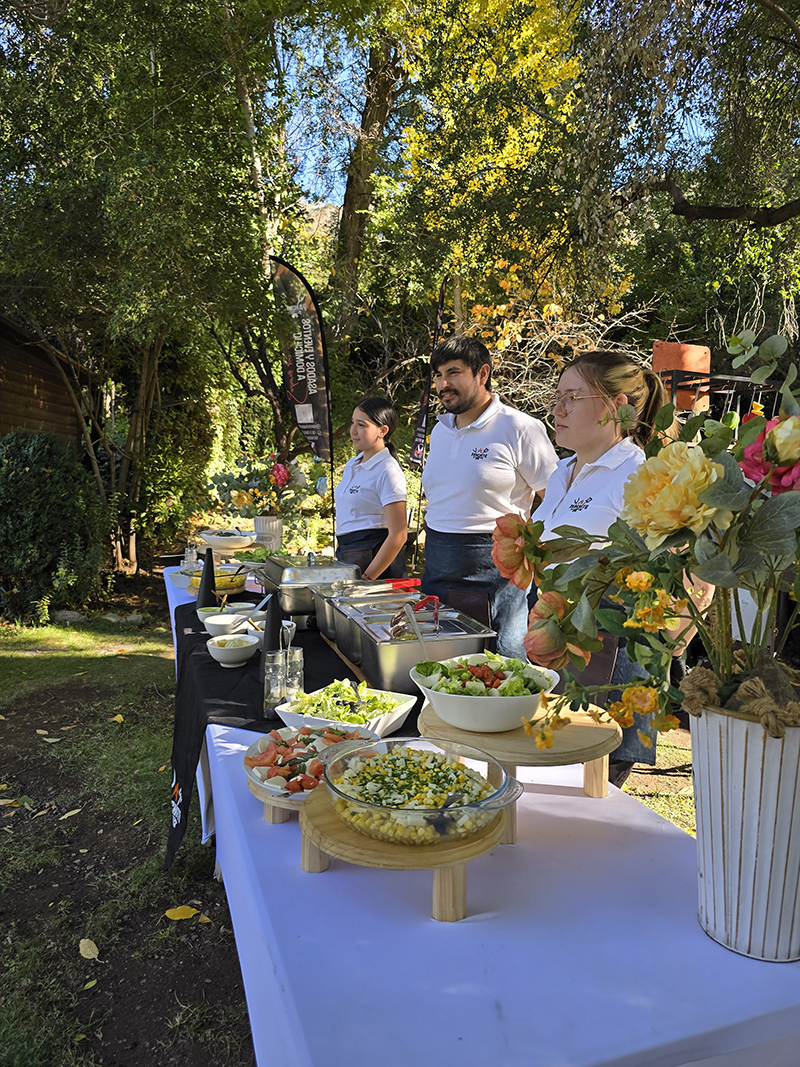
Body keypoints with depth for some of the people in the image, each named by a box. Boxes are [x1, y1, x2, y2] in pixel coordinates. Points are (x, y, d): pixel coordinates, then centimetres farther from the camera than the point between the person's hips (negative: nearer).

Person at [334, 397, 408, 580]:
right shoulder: (351, 465, 13)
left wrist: (367, 578, -18)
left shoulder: (388, 471, -12)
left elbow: (398, 535, -17)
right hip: (346, 557, 7)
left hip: (375, 559, -7)